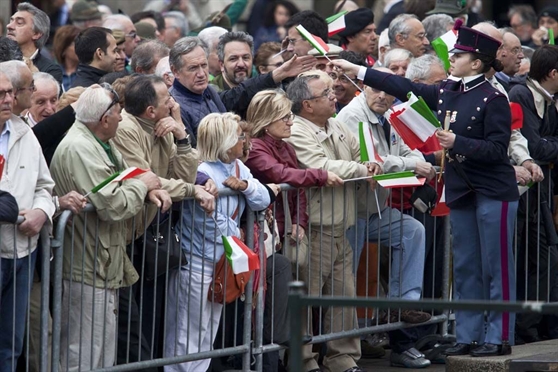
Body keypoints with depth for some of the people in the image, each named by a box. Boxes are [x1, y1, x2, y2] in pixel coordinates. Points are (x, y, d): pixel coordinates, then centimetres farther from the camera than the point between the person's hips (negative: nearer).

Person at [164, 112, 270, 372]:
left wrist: (245, 185, -14)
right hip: (198, 265, -9)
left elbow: (263, 200, 5)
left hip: (221, 263, 9)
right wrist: (237, 234, -2)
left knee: (208, 338, 15)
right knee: (188, 340, -3)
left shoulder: (236, 167, 6)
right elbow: (214, 226, -20)